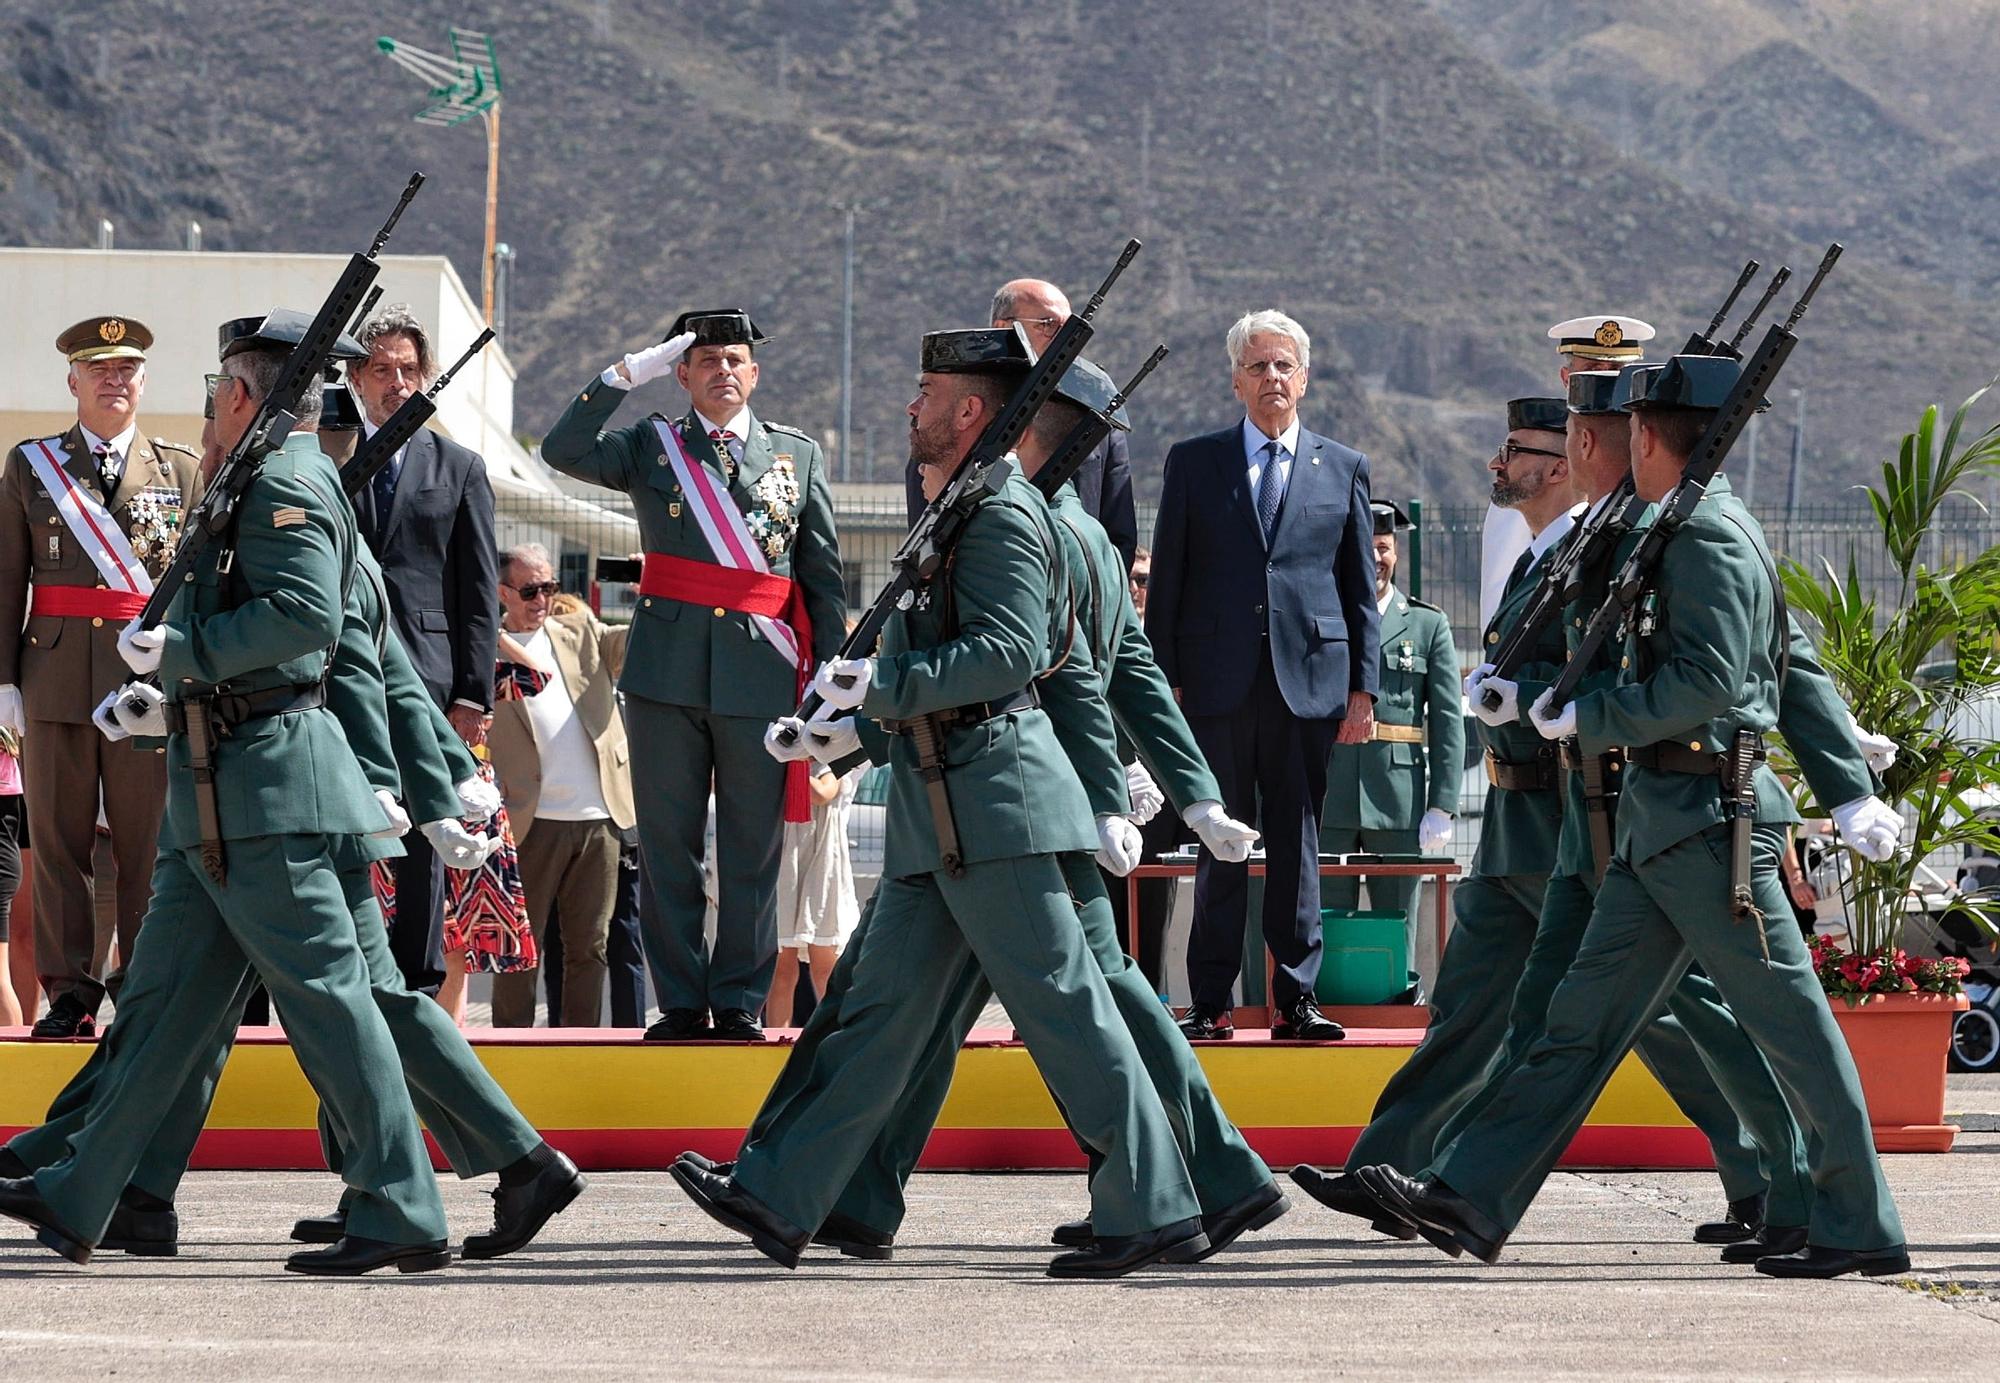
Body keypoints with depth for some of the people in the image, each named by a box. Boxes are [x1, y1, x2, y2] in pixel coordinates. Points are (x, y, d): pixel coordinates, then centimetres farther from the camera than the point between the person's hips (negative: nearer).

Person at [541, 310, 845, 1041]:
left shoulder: (798, 454, 12)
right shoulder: (652, 446, 11)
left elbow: (823, 573, 11)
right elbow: (564, 450, -5)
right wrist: (623, 375, -9)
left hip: (762, 677, 0)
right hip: (669, 672, 0)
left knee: (752, 850, 0)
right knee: (668, 845, 2)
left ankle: (740, 1003, 6)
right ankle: (682, 1002, 7)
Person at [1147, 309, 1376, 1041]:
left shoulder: (1344, 469, 11)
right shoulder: (1193, 462, 8)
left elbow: (1361, 589, 10)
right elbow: (1166, 578, 7)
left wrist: (1363, 686, 3)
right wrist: (1164, 679, 0)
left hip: (1308, 679, 1)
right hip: (1217, 679, -1)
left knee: (1298, 844, 3)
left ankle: (1295, 999, 7)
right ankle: (1211, 1002, 4)